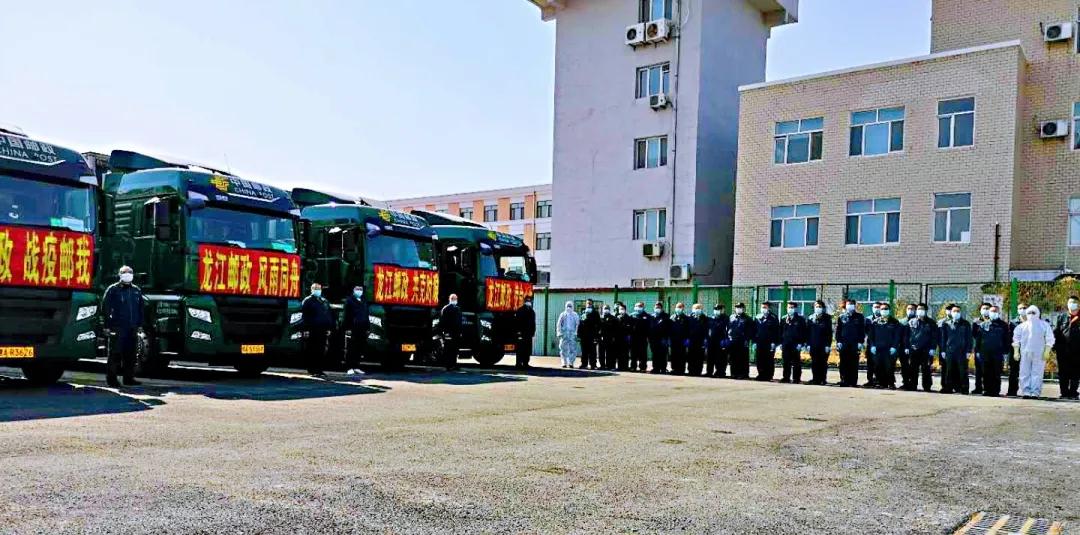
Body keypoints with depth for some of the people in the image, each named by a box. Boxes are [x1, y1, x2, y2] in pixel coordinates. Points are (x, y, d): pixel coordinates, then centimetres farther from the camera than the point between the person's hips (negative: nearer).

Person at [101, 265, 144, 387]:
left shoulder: (136, 291, 16)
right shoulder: (112, 290, 0)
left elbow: (140, 309, 21)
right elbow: (105, 308, -2)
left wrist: (139, 325, 16)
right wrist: (107, 326, -6)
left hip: (132, 328, 5)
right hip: (117, 328, -5)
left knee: (130, 354, 7)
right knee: (115, 354, -5)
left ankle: (129, 378, 13)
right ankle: (111, 378, 2)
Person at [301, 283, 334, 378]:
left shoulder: (324, 301, 17)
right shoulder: (307, 301, -1)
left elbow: (329, 316, 19)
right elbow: (304, 316, -6)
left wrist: (329, 328, 12)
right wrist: (306, 329, -12)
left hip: (322, 331, 5)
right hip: (312, 331, -5)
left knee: (322, 352, 6)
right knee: (312, 352, -2)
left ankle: (320, 370, 11)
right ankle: (312, 371, 3)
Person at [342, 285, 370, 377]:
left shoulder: (364, 301, 19)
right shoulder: (349, 300, -1)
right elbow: (347, 315, -7)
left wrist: (368, 327, 15)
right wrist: (348, 327, -14)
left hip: (362, 329, 6)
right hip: (353, 328, -6)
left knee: (360, 349, 7)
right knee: (351, 349, -3)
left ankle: (356, 367, 14)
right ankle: (350, 368, -1)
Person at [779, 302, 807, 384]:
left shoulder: (800, 319, 1)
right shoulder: (784, 319, 13)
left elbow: (803, 332, -4)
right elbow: (781, 332, 14)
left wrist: (800, 343, -11)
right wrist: (781, 343, 7)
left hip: (796, 345, -4)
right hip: (786, 345, 4)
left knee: (796, 363, 0)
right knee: (786, 362, 6)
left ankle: (796, 378, 4)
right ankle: (786, 377, 12)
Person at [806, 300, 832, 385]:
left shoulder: (827, 318, 2)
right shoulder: (810, 318, 9)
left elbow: (829, 333, -2)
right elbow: (808, 333, 9)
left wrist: (828, 345, -8)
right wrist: (808, 344, 2)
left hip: (824, 346, -3)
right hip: (813, 346, 3)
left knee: (823, 363, -1)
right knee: (814, 363, 3)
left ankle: (823, 379, 4)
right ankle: (815, 379, 9)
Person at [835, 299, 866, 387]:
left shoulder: (859, 317, 7)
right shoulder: (841, 317, 10)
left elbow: (862, 330, 4)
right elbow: (838, 330, 9)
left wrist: (860, 342, -4)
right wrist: (838, 341, -1)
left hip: (855, 344, -1)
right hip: (844, 344, 1)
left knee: (854, 364, 0)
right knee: (844, 364, 0)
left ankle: (853, 382, 3)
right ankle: (844, 381, 4)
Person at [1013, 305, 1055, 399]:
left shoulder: (1044, 325, 6)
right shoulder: (1021, 326, 13)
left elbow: (1049, 340, 1)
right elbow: (1016, 340, 12)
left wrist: (1046, 352, -8)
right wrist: (1016, 352, 4)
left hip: (1039, 354, -2)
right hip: (1025, 353, 3)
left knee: (1037, 373, -4)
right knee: (1025, 373, 0)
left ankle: (1035, 393, -2)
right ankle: (1026, 392, 3)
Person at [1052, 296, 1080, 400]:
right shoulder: (1062, 317, 10)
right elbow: (1055, 332, 7)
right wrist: (1055, 346, -1)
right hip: (1063, 351, 1)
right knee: (1063, 373, 4)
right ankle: (1064, 393, 10)